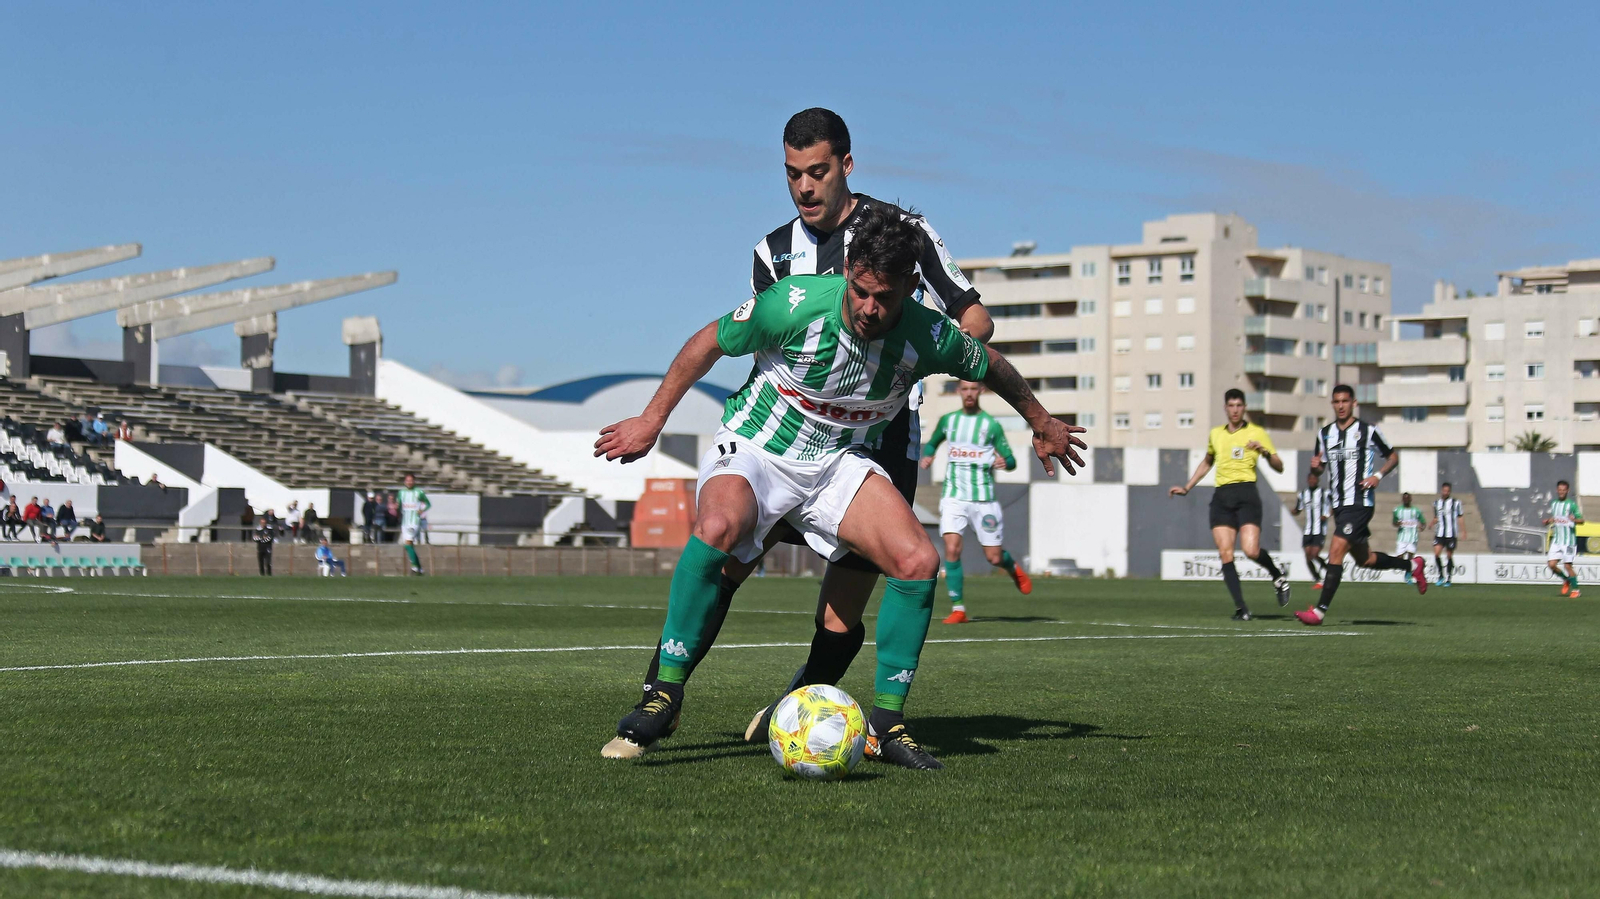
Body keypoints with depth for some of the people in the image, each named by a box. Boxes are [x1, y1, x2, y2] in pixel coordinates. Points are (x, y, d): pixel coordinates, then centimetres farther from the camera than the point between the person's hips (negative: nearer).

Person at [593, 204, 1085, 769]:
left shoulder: (929, 336, -16)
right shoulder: (797, 304, -24)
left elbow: (989, 366, 8)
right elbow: (709, 342, -6)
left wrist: (1042, 424, 24)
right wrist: (652, 420, 0)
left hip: (841, 462, 3)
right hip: (754, 447, -3)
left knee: (918, 561, -20)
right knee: (718, 527, -36)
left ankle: (885, 724, -5)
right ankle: (665, 696, -22)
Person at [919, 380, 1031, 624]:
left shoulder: (991, 424, -1)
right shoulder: (948, 420, 7)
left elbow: (1011, 460, 1)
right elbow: (932, 443, 25)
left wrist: (1005, 461, -23)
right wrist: (927, 455, 3)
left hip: (983, 499, -1)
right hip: (954, 497, 1)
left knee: (994, 558, 2)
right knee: (952, 549, -17)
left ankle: (1013, 569, 39)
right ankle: (958, 609, -11)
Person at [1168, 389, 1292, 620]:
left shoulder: (1257, 433, 6)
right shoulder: (1216, 434, 18)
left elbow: (1279, 467, 3)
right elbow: (1206, 463, 35)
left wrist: (1265, 452, -16)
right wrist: (1186, 488, 30)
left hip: (1246, 494, -4)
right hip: (1221, 497, 4)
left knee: (1251, 550, -18)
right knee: (1225, 554, -9)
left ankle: (1278, 575, 13)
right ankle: (1241, 608, -6)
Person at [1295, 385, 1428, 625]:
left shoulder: (1368, 431, -4)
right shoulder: (1324, 433, 10)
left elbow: (1393, 456, 7)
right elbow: (1320, 467, 20)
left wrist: (1378, 475, -10)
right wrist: (1315, 466, -4)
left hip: (1359, 503, -7)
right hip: (1339, 505, 7)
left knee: (1336, 552, -17)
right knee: (1364, 559, 16)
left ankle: (1320, 610, -18)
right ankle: (1412, 565, 38)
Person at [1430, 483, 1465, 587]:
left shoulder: (1455, 502, 1)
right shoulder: (1436, 503, 12)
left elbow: (1460, 518, 4)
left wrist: (1462, 531, -2)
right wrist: (1432, 524, 2)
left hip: (1451, 534, -3)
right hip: (1439, 534, 3)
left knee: (1449, 556, 2)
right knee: (1436, 553, -12)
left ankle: (1448, 579, 12)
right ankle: (1441, 576, 3)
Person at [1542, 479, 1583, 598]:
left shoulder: (1572, 504, -4)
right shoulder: (1553, 504, 11)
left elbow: (1581, 520, -3)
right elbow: (1546, 521, 20)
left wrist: (1574, 520, -25)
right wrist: (1548, 520, -3)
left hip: (1569, 540, -5)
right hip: (1556, 539, 5)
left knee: (1568, 565, -6)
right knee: (1552, 565, -4)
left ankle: (1575, 590, 9)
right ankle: (1566, 580, 23)